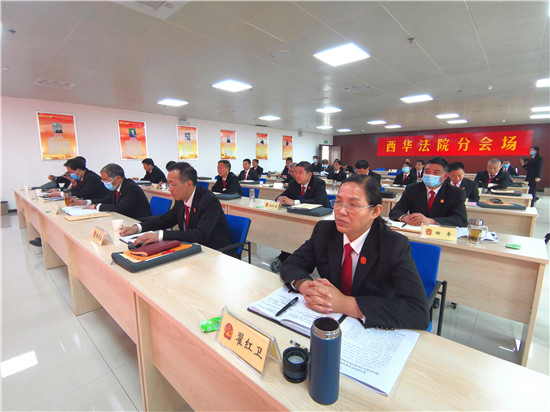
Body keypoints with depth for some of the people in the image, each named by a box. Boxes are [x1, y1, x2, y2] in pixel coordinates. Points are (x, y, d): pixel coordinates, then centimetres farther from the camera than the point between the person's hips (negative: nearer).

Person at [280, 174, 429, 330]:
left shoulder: (396, 246, -16)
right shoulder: (324, 230, -5)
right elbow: (290, 264, -2)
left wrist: (345, 303, -31)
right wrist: (304, 285, -25)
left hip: (373, 331, -1)